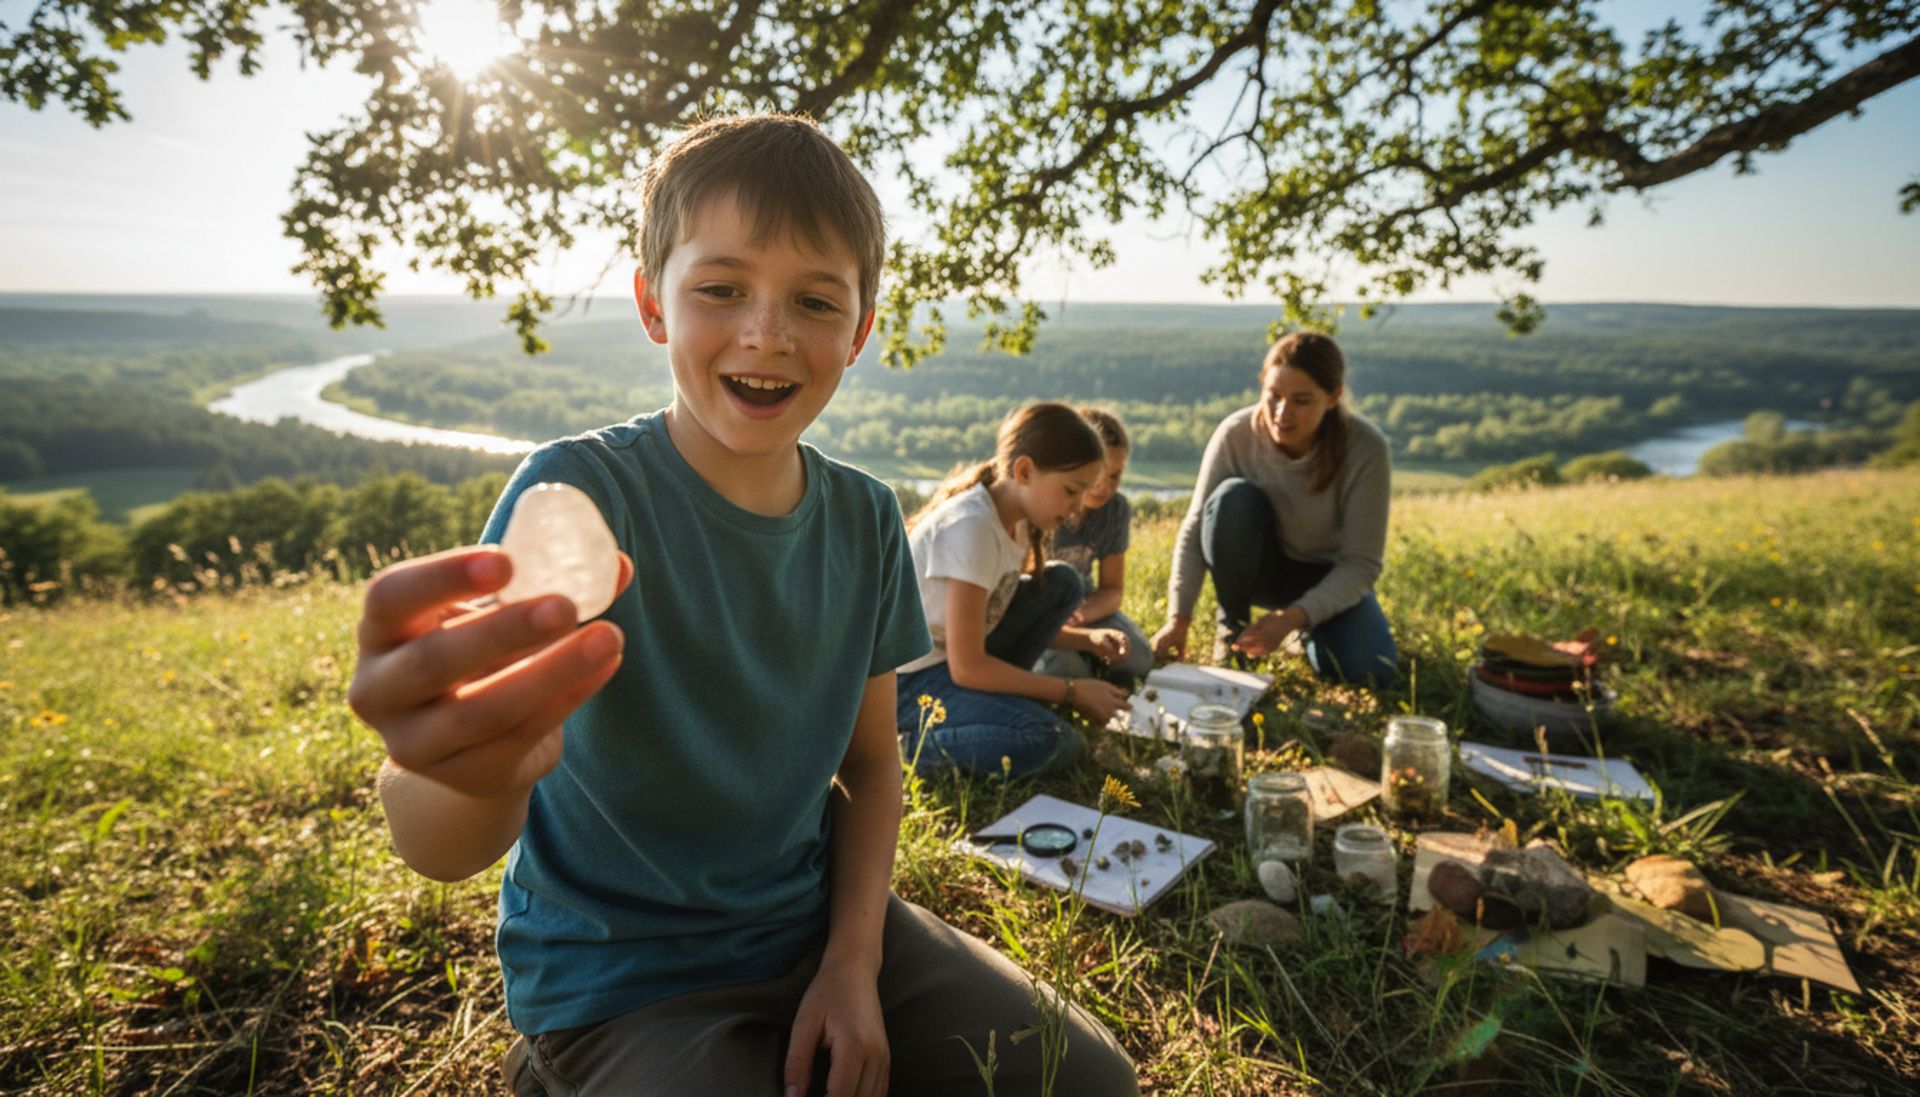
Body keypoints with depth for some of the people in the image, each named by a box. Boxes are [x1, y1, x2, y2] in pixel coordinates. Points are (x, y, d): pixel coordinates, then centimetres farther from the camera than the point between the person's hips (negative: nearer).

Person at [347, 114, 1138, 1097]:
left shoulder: (865, 520, -5)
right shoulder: (579, 495, -21)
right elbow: (441, 852, -31)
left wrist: (855, 959, -7)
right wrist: (473, 773, -54)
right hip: (622, 981, -4)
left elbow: (869, 754, 4)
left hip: (819, 927, 5)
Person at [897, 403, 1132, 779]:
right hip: (905, 680, -9)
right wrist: (1072, 692, -17)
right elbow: (967, 668, -26)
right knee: (1051, 744, -27)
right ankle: (916, 743, -8)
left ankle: (998, 703, 2)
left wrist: (1084, 639, -2)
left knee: (1063, 583, 3)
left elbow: (1008, 617, 12)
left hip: (956, 660, 9)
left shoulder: (1015, 519, 1)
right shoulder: (971, 527, -27)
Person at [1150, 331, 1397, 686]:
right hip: (1259, 566, 0)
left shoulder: (1366, 449, -25)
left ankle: (1308, 635, 12)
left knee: (1369, 672, -25)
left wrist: (1292, 618, -36)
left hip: (1329, 577, 0)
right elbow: (1195, 529, -20)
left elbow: (1361, 563, -23)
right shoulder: (1236, 434, -24)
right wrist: (1178, 618, -30)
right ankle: (1232, 624, -10)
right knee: (1234, 497, -32)